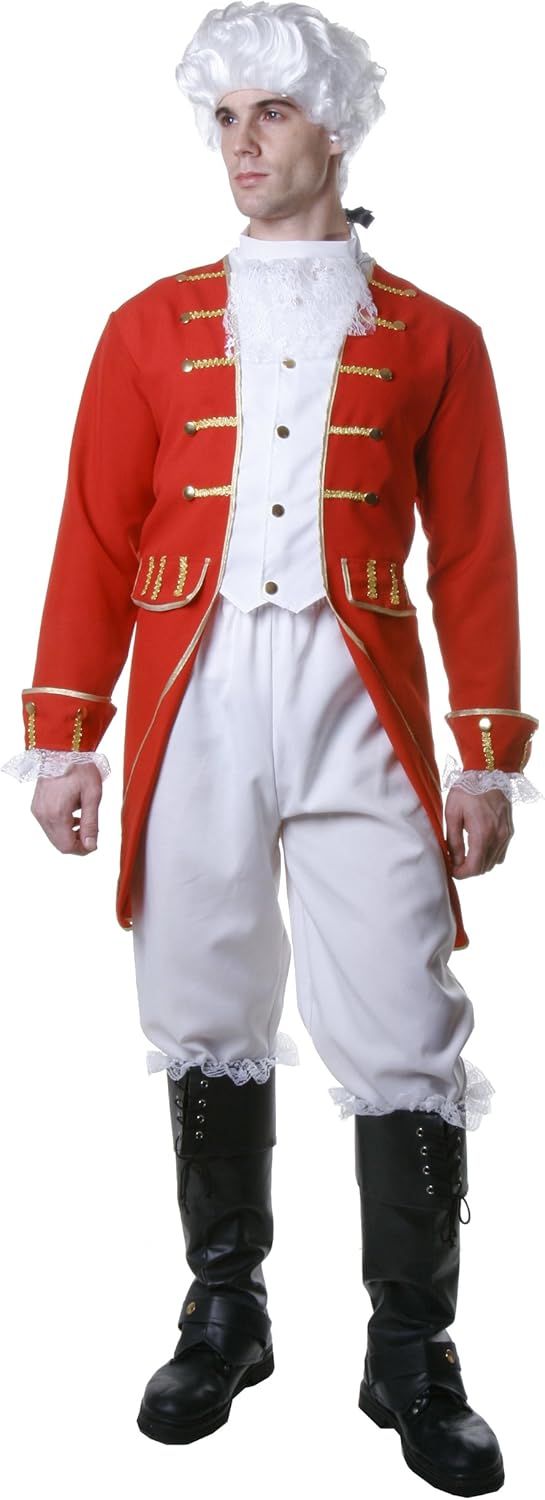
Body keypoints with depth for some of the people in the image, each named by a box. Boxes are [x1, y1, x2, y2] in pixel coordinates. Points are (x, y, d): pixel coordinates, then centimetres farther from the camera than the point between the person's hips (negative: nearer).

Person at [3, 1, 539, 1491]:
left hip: (359, 705, -1)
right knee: (208, 1021, 9)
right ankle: (225, 1313, 27)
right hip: (194, 705, 2)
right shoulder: (153, 327, 12)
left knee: (403, 1039, -2)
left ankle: (412, 1355, 15)